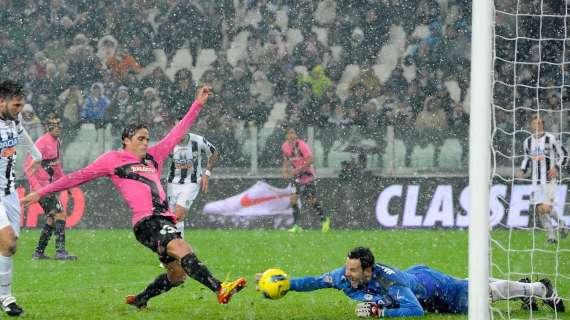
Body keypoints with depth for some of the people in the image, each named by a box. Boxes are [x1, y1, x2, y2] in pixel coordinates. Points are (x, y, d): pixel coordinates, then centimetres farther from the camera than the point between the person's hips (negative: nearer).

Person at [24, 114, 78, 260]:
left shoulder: (57, 142, 12)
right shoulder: (42, 143, -16)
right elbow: (28, 167, -19)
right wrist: (37, 187, -26)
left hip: (49, 186, 10)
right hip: (41, 186, -10)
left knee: (52, 219, 14)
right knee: (59, 214, -16)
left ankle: (39, 252, 21)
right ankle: (60, 251, -19)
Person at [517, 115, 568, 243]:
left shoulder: (551, 139, -5)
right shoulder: (528, 142, 8)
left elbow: (563, 155, 2)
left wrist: (556, 167, -13)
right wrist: (523, 170, 5)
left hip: (549, 179, -4)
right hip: (536, 181, 4)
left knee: (547, 208, -13)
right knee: (540, 209, -3)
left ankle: (562, 223, 16)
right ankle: (552, 235, 10)